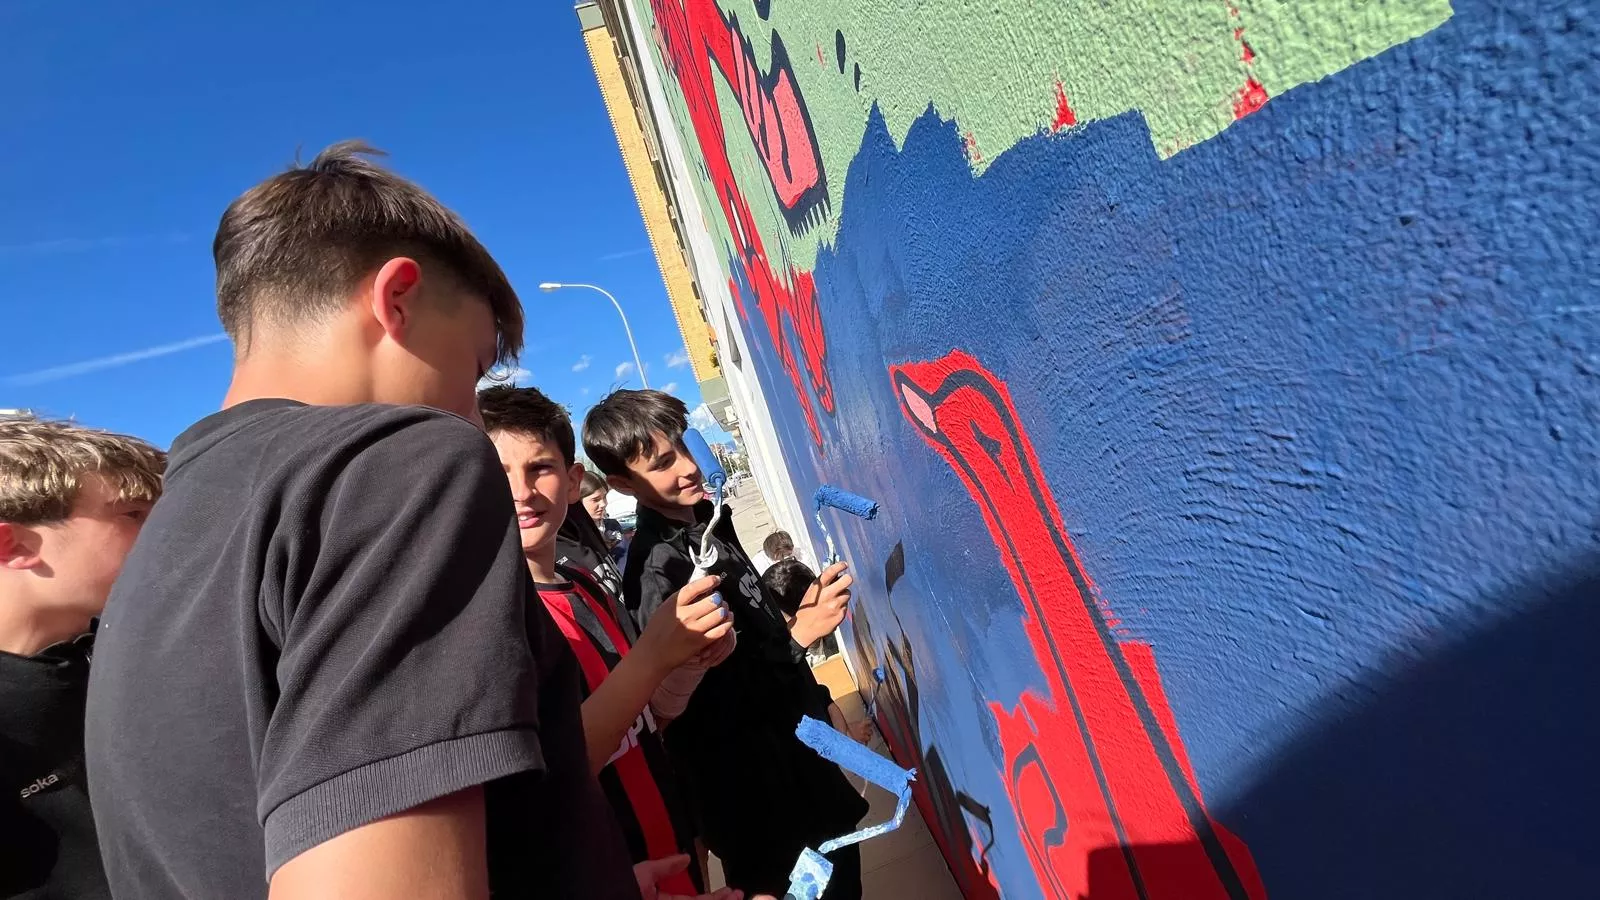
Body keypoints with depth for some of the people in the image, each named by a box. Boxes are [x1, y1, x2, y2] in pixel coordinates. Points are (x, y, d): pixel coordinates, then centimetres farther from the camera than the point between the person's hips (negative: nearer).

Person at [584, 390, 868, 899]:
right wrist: (801, 633, -29)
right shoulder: (657, 573, -26)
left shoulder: (707, 517, -1)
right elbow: (716, 708, -23)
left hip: (794, 733, 8)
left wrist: (821, 705, 15)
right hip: (752, 784, -8)